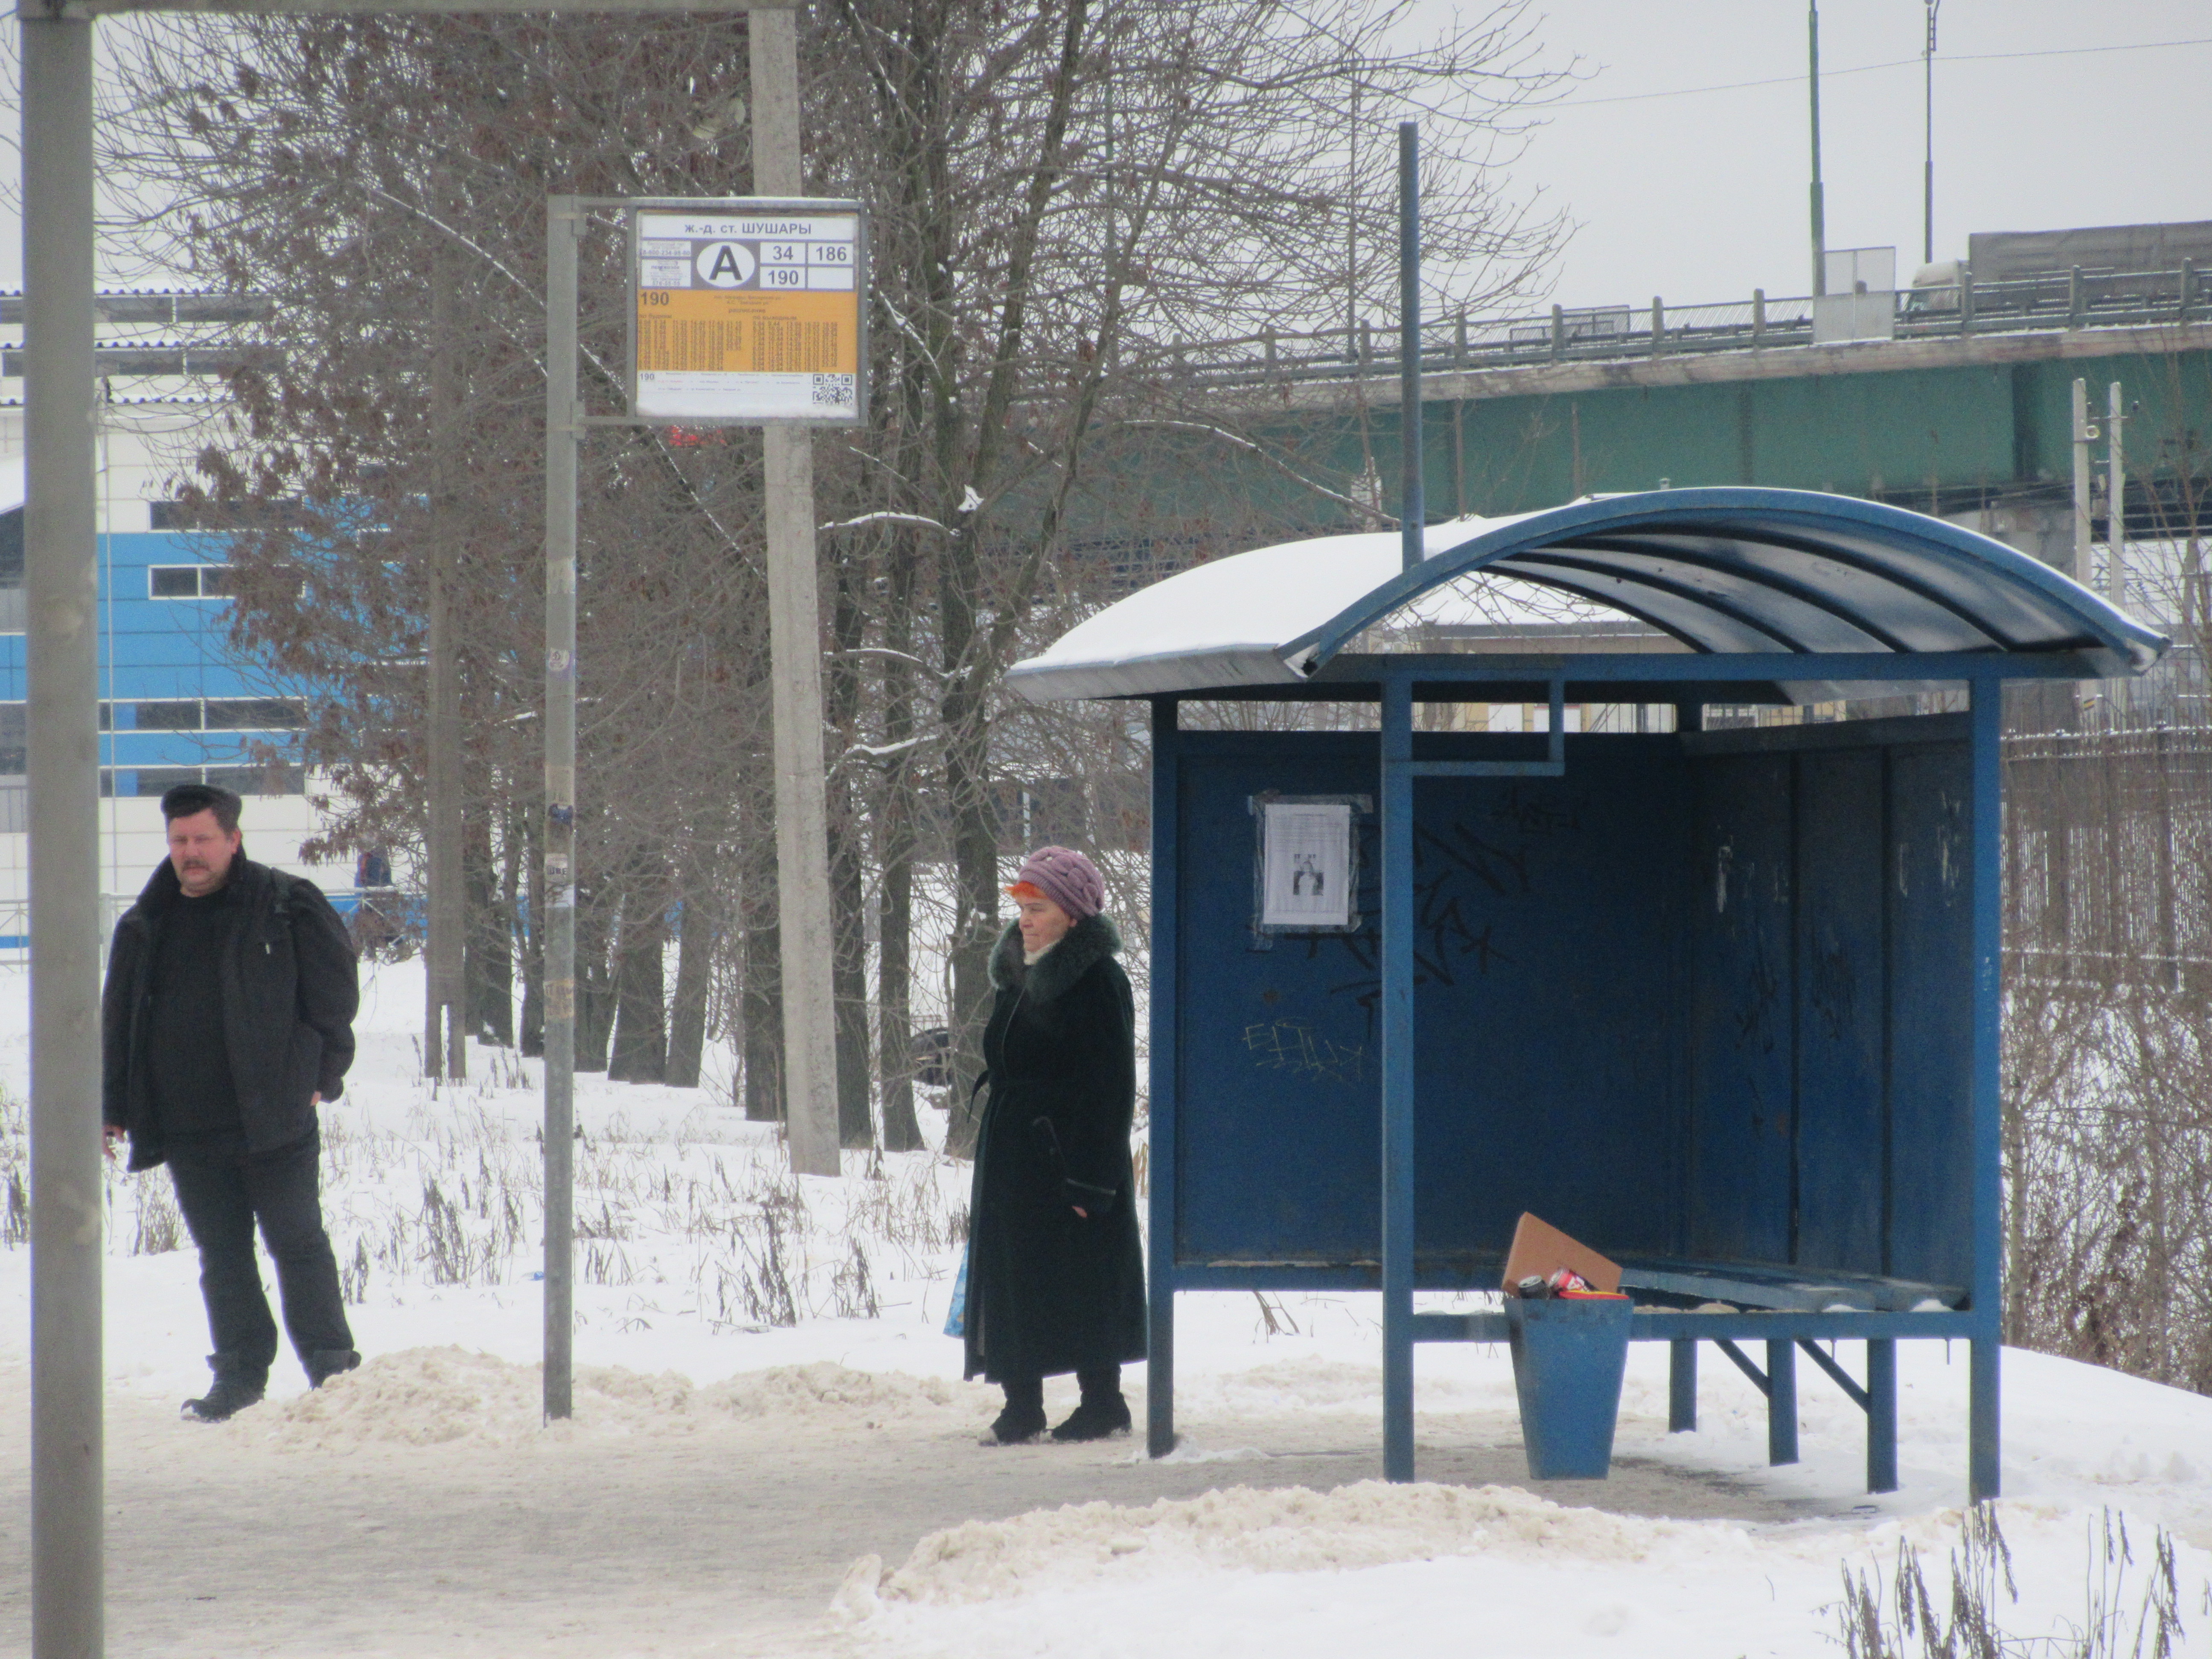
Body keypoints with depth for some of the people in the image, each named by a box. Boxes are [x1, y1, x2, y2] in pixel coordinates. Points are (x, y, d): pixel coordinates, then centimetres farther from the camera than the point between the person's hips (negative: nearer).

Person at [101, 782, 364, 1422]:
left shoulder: (289, 907, -2)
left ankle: (332, 1365, 5)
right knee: (221, 1255, 8)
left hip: (273, 1122, -4)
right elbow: (117, 1023, 16)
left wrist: (319, 1077, -5)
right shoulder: (145, 926, 11)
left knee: (298, 1244, -2)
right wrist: (113, 1108, 11)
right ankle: (240, 1374, 15)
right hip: (186, 1125, 4)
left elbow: (335, 992, 0)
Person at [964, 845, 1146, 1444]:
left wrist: (1091, 1180, -19)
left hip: (1069, 1157, -8)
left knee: (1077, 1282, -2)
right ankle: (1022, 1410, 13)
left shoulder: (1097, 983, -12)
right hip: (1011, 1154, 8)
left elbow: (1109, 1090, -15)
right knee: (1012, 1281, 8)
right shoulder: (1018, 978, 13)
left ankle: (1103, 1405, 8)